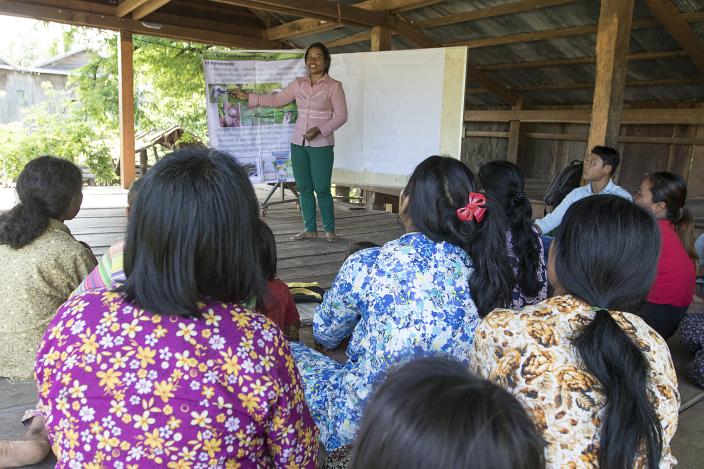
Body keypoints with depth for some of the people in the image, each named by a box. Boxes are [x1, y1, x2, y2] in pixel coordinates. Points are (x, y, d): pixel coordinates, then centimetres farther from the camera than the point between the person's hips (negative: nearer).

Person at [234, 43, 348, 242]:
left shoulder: (334, 86, -4)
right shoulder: (298, 84, 10)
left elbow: (341, 116, -6)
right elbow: (277, 100, 15)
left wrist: (320, 130, -19)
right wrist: (248, 97, 10)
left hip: (321, 144, -5)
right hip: (298, 143, 5)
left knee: (322, 189, -4)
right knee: (304, 188, 7)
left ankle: (329, 229, 10)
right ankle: (310, 229, 16)